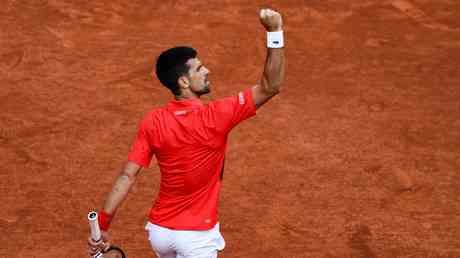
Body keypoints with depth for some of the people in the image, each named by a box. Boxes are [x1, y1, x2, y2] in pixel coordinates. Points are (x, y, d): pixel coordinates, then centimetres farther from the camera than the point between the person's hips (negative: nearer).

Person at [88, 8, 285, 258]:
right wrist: (275, 31, -21)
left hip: (159, 231, 5)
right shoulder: (216, 117, -20)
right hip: (196, 237, -5)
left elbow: (126, 177, -10)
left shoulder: (152, 122, -8)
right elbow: (270, 87, -17)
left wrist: (102, 226, -5)